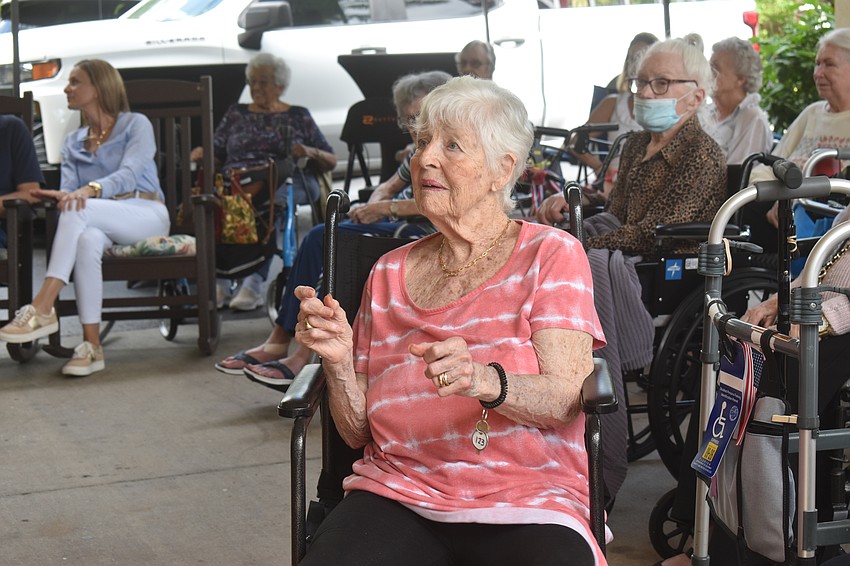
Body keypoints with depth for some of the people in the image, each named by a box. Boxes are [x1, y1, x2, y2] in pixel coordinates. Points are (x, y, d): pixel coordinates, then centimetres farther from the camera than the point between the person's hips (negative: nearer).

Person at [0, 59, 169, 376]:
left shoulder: (136, 125, 5)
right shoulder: (73, 143, 21)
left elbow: (131, 172, -12)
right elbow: (70, 188, 8)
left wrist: (92, 189, -32)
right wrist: (60, 195, -18)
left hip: (146, 216, -3)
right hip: (100, 223, 3)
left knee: (79, 212, -34)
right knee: (87, 240, -36)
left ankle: (42, 309, -41)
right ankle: (91, 346, -41)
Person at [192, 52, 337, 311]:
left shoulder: (298, 116, 21)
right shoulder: (236, 113, 28)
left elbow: (331, 161, 17)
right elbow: (216, 154, 19)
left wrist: (309, 153, -3)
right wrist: (201, 155, -3)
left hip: (285, 183, -2)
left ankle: (254, 284, -46)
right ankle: (219, 282, -39)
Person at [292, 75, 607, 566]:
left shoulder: (552, 255, 6)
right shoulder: (391, 273, 18)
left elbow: (566, 400, -7)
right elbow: (358, 432, 16)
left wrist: (486, 382, -27)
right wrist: (339, 363, -5)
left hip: (526, 502, -2)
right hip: (400, 493, 3)